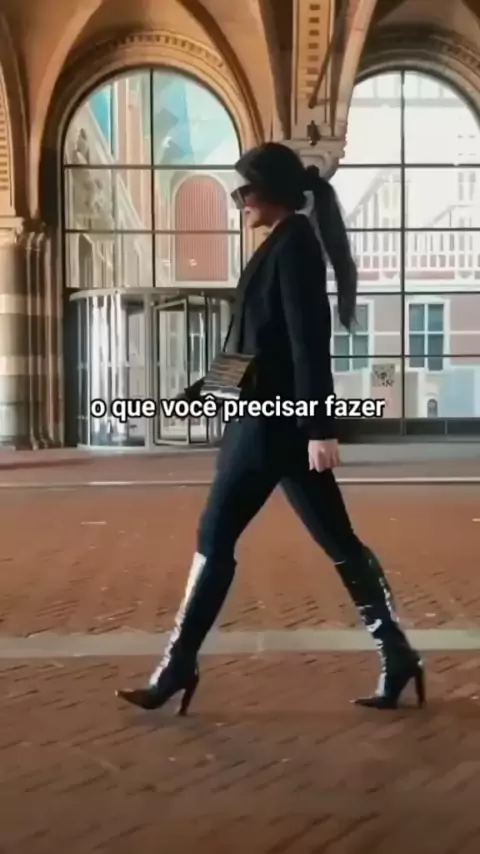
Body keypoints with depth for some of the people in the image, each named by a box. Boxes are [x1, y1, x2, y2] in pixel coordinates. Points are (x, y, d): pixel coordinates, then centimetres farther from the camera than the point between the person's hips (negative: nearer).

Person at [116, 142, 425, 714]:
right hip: (271, 414, 10)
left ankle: (179, 666, 10)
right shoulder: (290, 243, 18)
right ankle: (396, 656, 17)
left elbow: (310, 341, -19)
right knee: (337, 542, 10)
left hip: (275, 418, -10)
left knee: (216, 538, -2)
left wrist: (320, 426, -22)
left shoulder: (292, 245, -11)